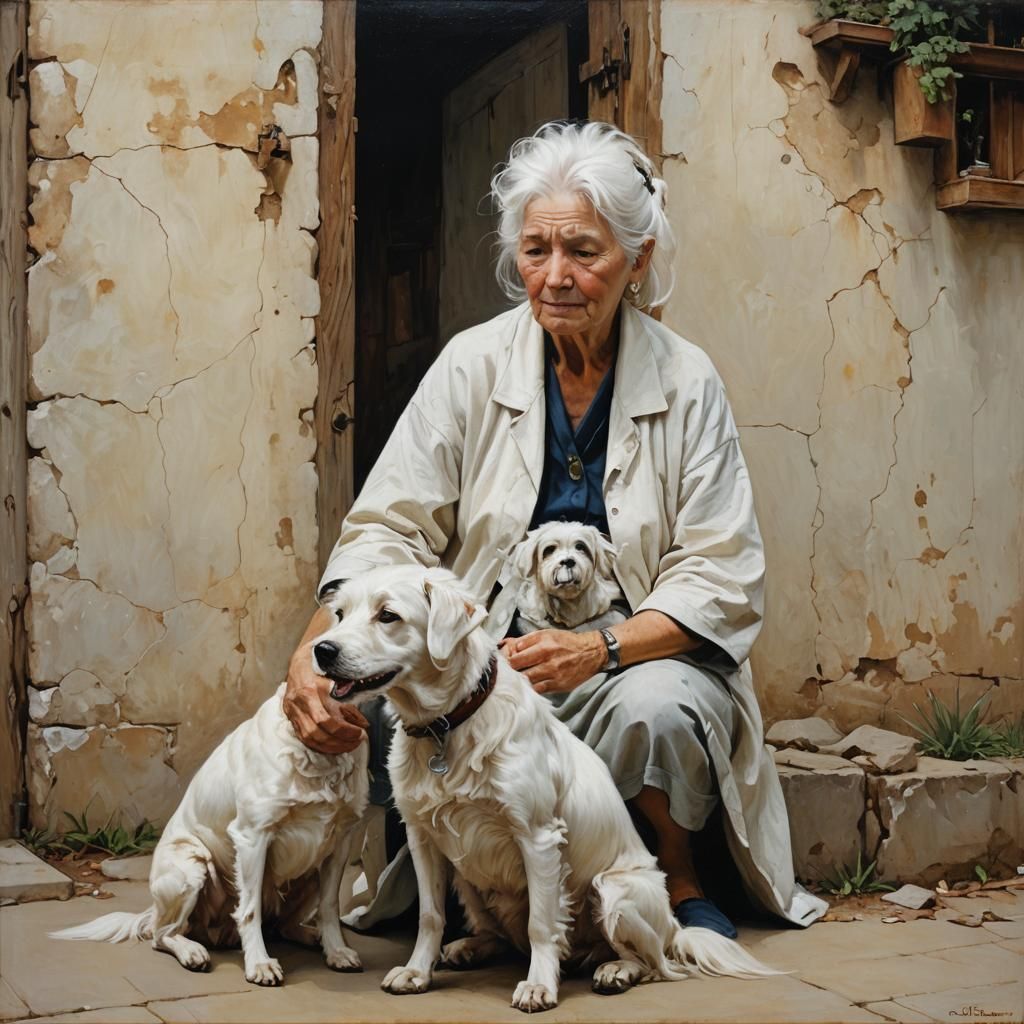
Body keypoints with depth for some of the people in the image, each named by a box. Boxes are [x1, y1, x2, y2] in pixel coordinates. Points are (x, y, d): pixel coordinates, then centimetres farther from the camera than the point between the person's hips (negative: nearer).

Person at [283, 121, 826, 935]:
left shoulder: (685, 381, -2)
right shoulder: (474, 366, -1)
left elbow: (722, 577, -5)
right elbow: (390, 528, -7)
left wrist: (600, 648, -23)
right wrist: (316, 647, -26)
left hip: (643, 660, -1)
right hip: (491, 663, 1)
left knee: (654, 707, -34)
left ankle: (678, 880, 0)